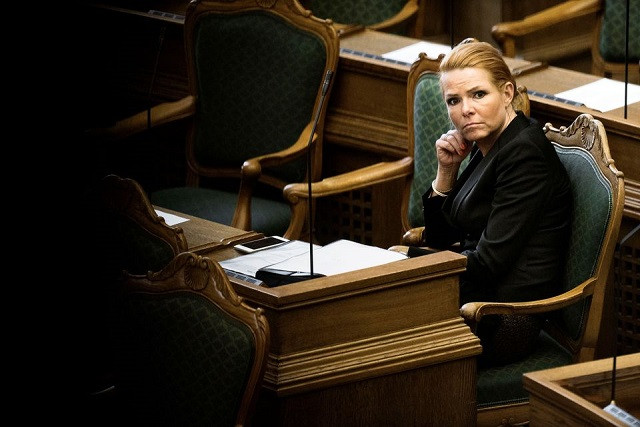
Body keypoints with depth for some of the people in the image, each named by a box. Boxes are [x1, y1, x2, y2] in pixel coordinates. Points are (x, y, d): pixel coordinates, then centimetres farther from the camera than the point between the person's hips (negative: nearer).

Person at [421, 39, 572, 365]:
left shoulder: (524, 154, -19)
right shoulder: (485, 147, 9)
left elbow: (488, 263, -21)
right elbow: (440, 239, 16)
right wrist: (447, 171, 0)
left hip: (503, 322, -9)